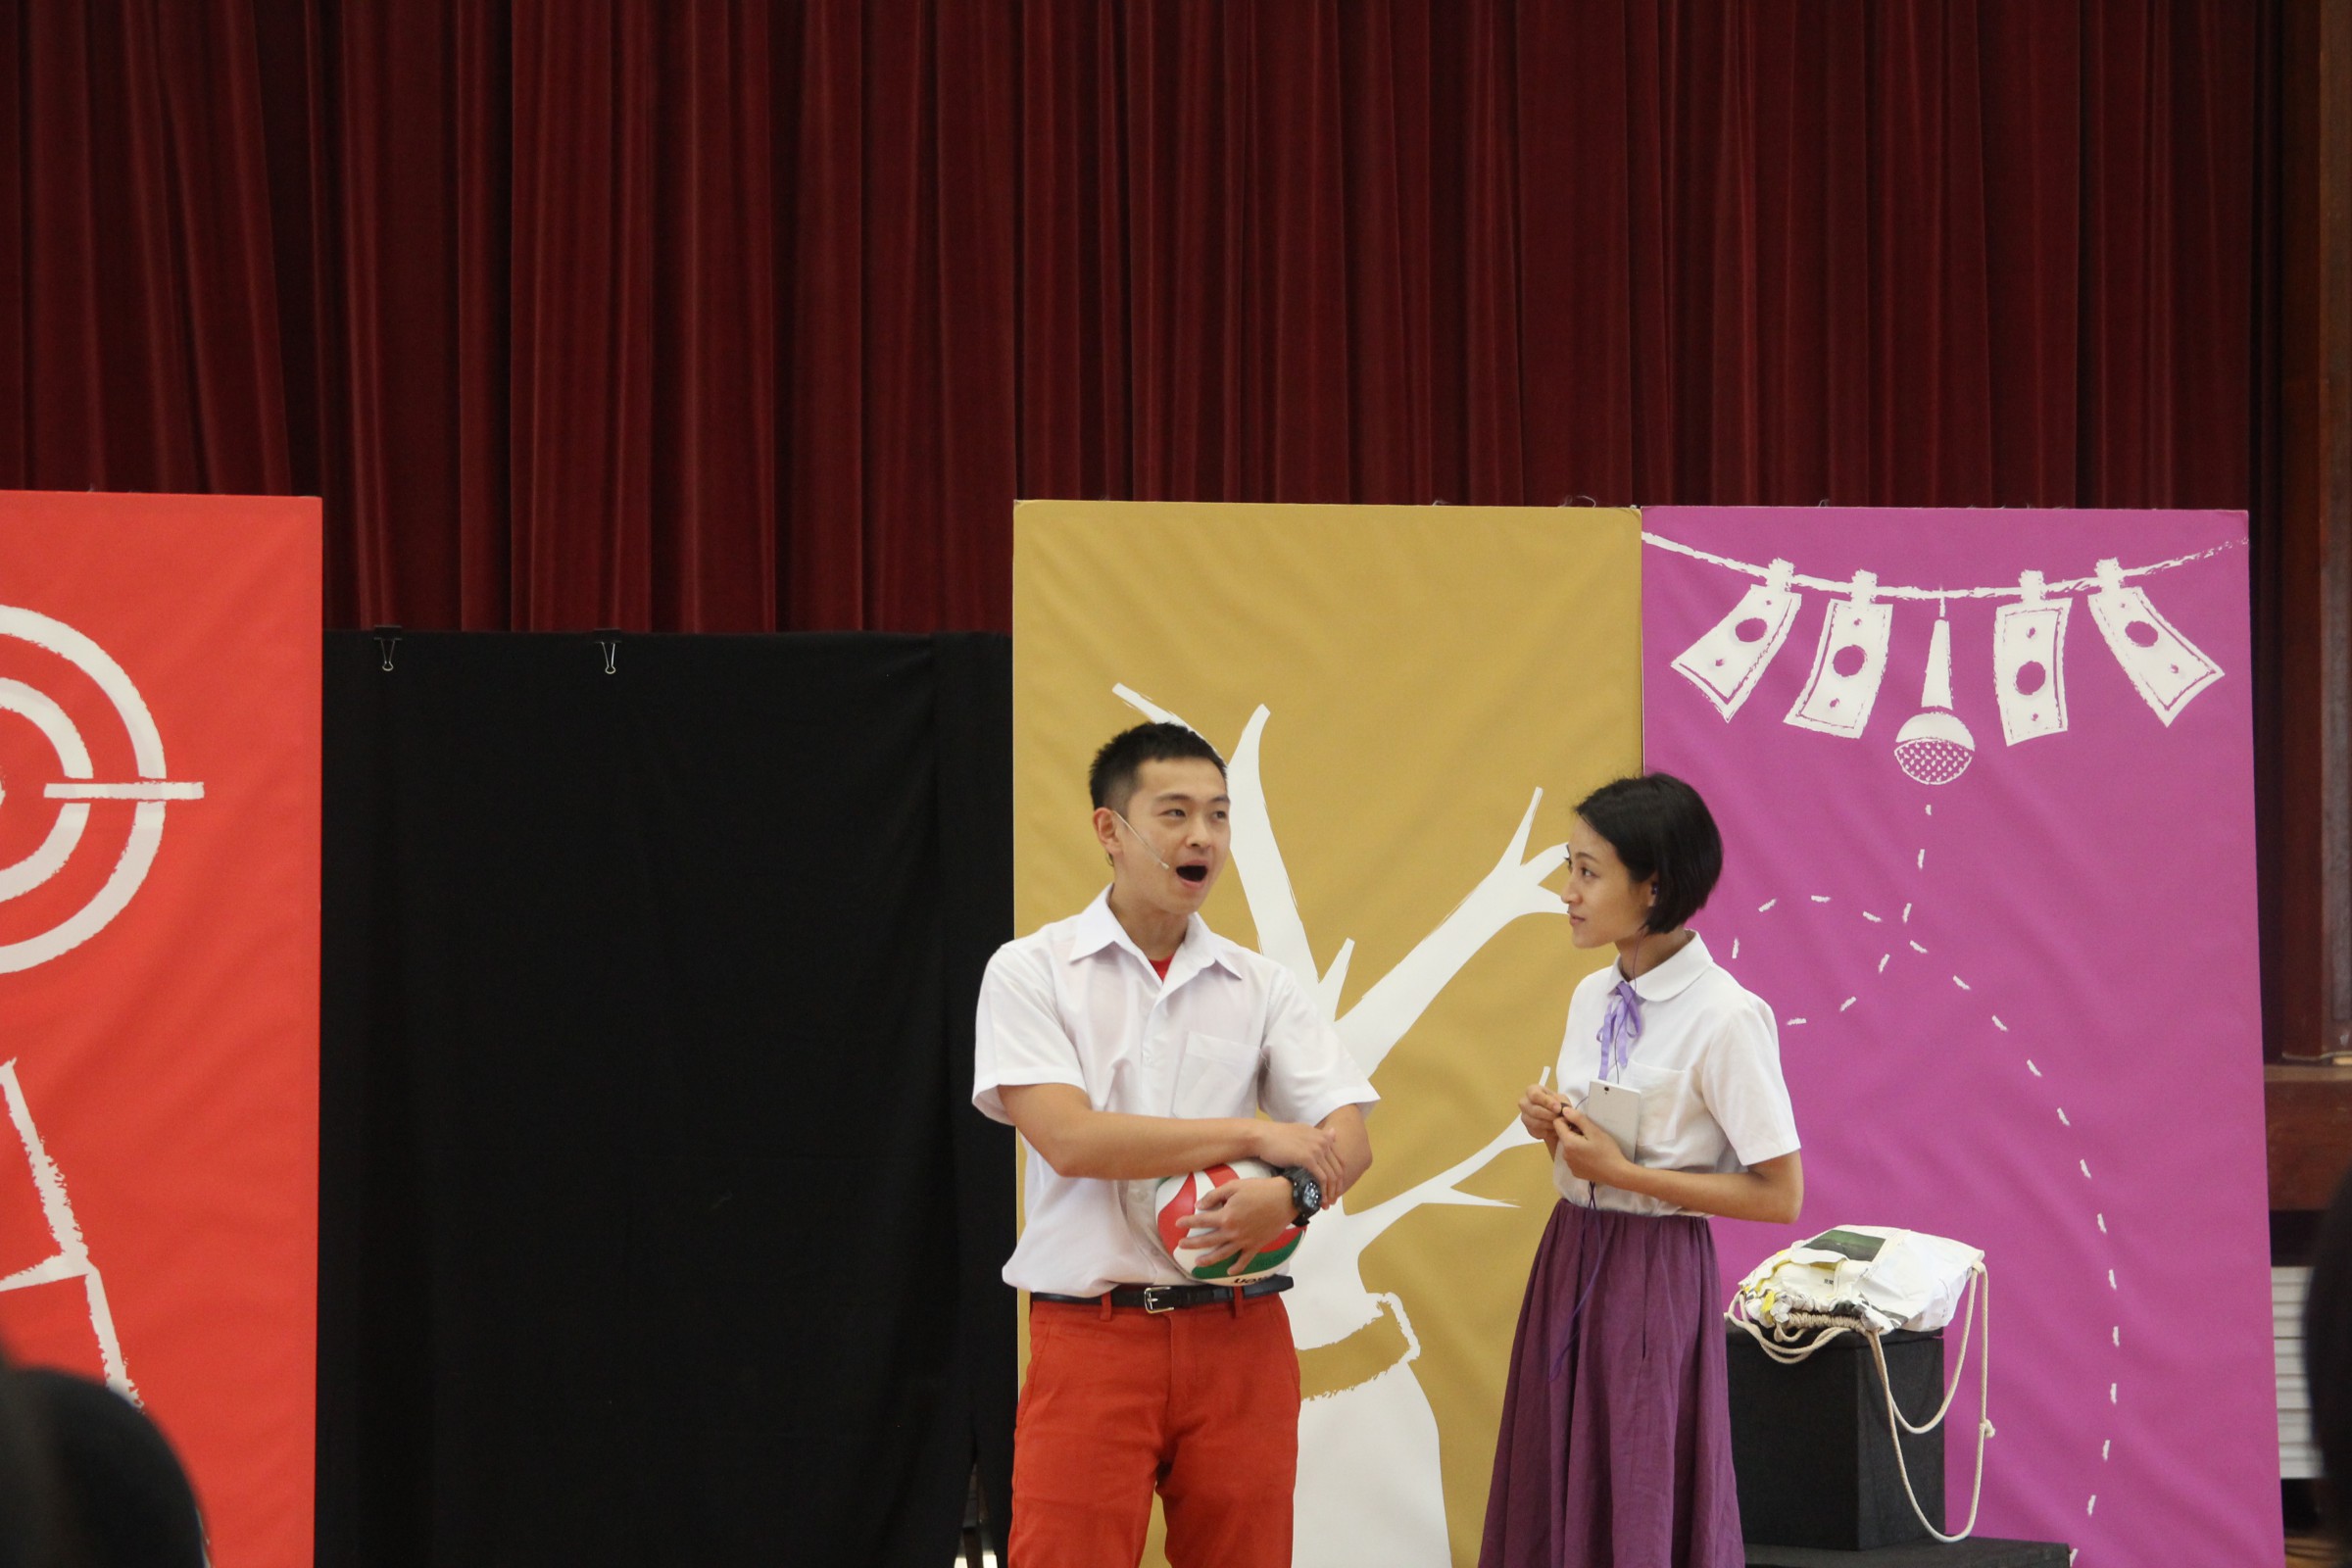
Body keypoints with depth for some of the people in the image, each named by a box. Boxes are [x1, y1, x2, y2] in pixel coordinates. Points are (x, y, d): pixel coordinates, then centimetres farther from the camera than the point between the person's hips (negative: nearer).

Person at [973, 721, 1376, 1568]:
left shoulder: (1263, 986, 10)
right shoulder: (1031, 972, 0)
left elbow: (1348, 1138, 2)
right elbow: (1069, 1139, -12)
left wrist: (1290, 1195, -21)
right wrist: (1253, 1134, -11)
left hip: (1239, 1338, 3)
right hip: (1092, 1338, -3)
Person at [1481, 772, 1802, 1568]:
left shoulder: (1725, 1017, -15)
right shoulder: (1593, 996, 7)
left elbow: (1780, 1195, -16)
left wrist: (1623, 1172, -18)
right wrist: (1553, 1128, -3)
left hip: (1654, 1275, -7)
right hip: (1569, 1257, 7)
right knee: (1556, 1498, 9)